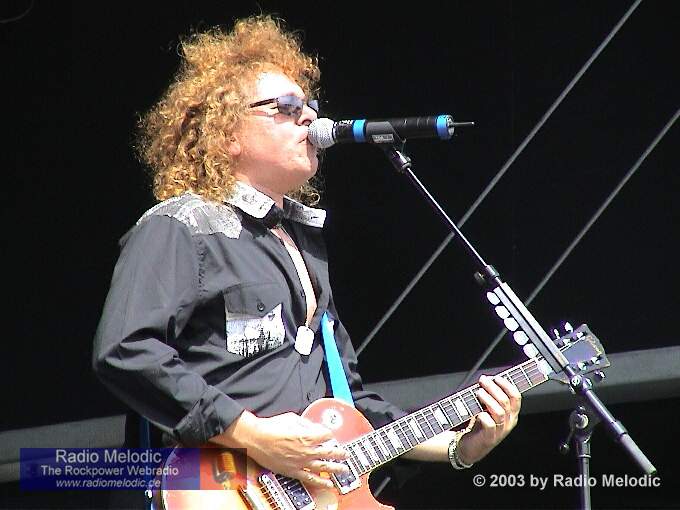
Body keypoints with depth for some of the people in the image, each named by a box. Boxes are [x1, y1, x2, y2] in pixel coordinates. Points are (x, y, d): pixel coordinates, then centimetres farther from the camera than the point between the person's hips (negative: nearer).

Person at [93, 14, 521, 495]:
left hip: (317, 485, 7)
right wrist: (252, 436, -18)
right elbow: (123, 352, -16)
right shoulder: (179, 229, -1)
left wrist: (461, 446, 16)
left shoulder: (304, 235, 23)